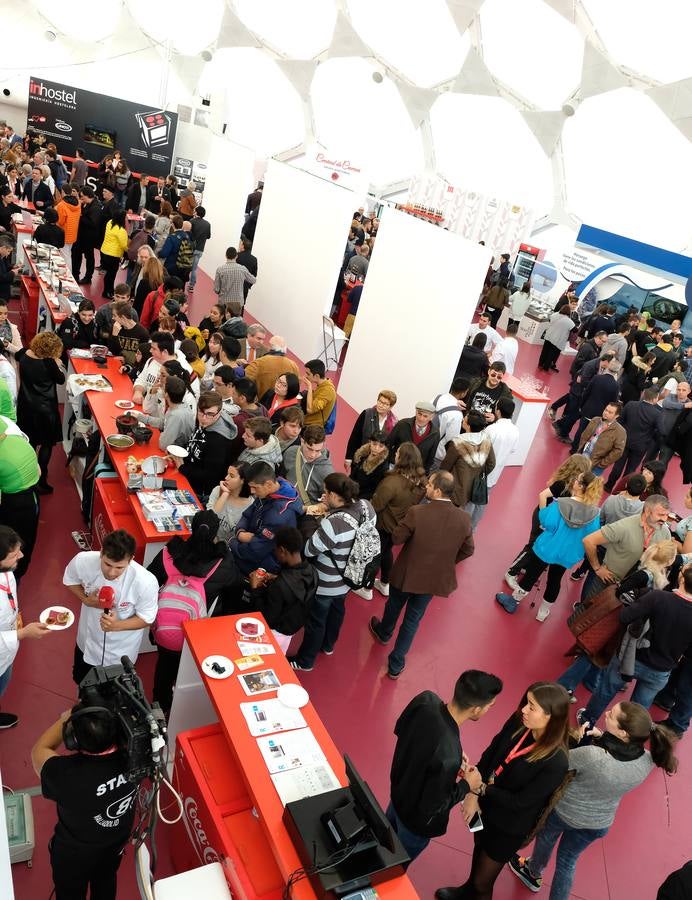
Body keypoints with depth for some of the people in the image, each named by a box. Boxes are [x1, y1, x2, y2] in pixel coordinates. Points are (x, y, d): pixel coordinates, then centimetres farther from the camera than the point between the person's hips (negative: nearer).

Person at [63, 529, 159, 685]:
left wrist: (118, 625, -36)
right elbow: (70, 580, -5)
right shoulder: (82, 561, -29)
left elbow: (146, 619, -19)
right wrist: (86, 600, -22)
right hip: (87, 640, 3)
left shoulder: (146, 582, -37)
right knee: (81, 681, 31)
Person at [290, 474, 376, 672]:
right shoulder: (366, 507, -18)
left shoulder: (333, 524, -39)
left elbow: (308, 550, -25)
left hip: (326, 584, -7)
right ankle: (328, 645, 59)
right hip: (347, 577, 7)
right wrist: (330, 508, -7)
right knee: (337, 610, 33)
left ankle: (305, 661, 41)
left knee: (316, 620, 18)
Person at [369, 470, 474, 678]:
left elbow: (396, 538, -17)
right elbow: (468, 550, -3)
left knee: (394, 607, 29)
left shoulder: (417, 512, -29)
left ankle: (383, 633, 59)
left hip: (407, 574, -2)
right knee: (413, 619, 20)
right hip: (435, 579, 2)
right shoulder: (464, 519, -18)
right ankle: (396, 664, 32)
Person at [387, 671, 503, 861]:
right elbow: (432, 807, -29)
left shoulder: (426, 699, -26)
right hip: (416, 819, -7)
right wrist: (467, 785, -15)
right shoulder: (448, 757, -45)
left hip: (399, 786, 7)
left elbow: (400, 730, -5)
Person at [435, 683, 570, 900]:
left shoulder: (556, 763, -34)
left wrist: (481, 789, -17)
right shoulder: (518, 722, -19)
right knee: (479, 849, 33)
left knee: (483, 882, 16)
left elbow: (520, 802, -26)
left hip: (508, 828, -6)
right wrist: (474, 794, -15)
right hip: (487, 805, 6)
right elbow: (489, 755, -8)